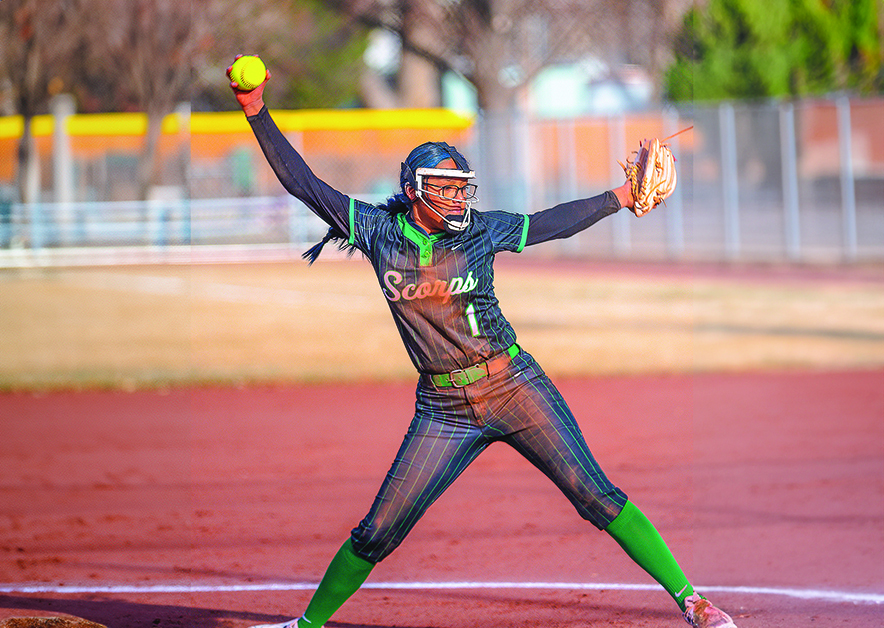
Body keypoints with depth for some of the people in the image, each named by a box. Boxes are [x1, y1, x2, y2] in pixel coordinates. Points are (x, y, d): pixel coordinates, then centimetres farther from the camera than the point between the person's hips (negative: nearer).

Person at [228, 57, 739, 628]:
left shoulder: (481, 232, 1)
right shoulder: (379, 231, 0)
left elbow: (553, 222, 15)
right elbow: (303, 182, 1)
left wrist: (622, 195, 19)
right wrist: (257, 112, -5)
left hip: (514, 386, 0)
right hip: (444, 407, 0)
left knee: (596, 496, -9)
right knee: (378, 534, -1)